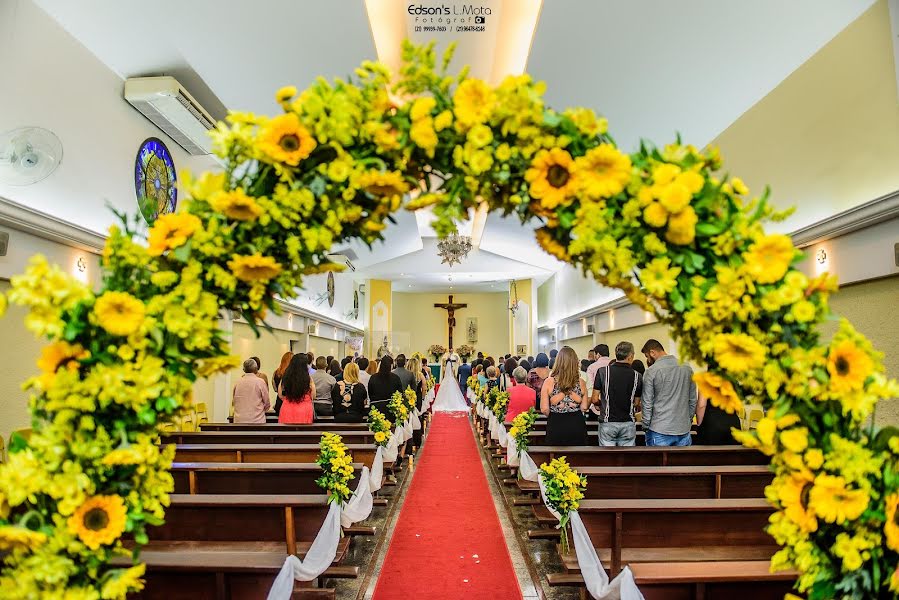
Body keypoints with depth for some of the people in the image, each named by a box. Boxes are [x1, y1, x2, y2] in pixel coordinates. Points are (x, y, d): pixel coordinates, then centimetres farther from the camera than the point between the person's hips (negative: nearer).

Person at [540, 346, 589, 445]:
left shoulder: (549, 382, -9)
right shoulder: (580, 382, -3)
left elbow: (544, 409, -9)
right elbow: (584, 407, -2)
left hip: (556, 426, -2)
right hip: (577, 425, 2)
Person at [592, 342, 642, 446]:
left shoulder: (603, 372, -8)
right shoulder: (636, 376, -3)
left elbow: (595, 399, -6)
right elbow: (636, 403, 3)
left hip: (607, 423, -1)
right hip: (628, 423, 1)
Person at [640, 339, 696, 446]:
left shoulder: (651, 371, -10)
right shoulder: (687, 367, 5)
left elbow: (647, 403, -8)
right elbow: (693, 399, 10)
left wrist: (646, 425, 2)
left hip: (659, 431, -4)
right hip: (684, 429, 5)